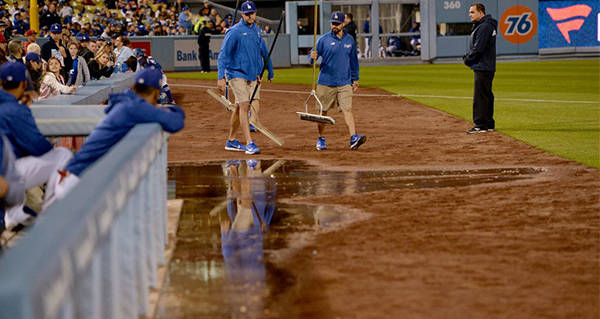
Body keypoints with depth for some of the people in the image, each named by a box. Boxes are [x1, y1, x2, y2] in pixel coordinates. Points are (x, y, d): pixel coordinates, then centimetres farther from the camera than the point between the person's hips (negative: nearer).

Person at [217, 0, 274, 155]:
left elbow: (264, 52, 22)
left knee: (240, 107, 10)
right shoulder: (235, 32, -10)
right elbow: (223, 54, -14)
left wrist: (270, 71, 24)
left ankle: (231, 141, 19)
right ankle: (249, 143, -16)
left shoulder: (257, 30, 11)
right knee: (244, 106, -12)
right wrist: (221, 77, -22)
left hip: (253, 75, 6)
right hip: (237, 74, -6)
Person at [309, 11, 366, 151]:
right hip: (325, 83, -1)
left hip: (344, 83, 1)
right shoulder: (323, 40, -1)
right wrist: (312, 57, -27)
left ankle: (354, 138, -20)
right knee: (322, 111, 6)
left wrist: (355, 79, 19)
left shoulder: (350, 40, 8)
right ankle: (321, 139, 20)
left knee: (347, 109, -11)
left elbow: (353, 61, 19)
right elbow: (311, 57, -3)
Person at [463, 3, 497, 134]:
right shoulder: (480, 26, 18)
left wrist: (467, 59, -7)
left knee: (480, 96, -9)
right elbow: (475, 47, 22)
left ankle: (481, 125, -9)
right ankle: (489, 124, 20)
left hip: (483, 68, -11)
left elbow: (478, 48, -21)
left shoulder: (484, 27, -16)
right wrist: (467, 57, 7)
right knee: (486, 96, 14)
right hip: (485, 68, 11)